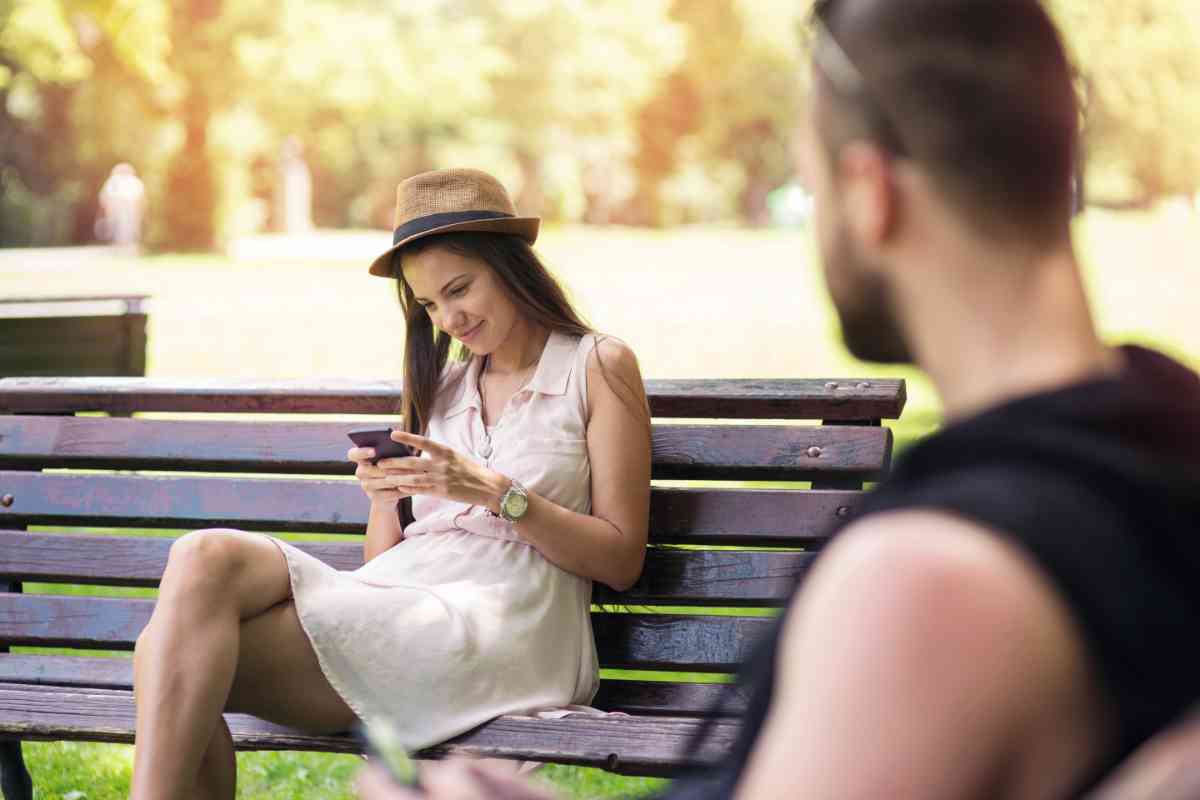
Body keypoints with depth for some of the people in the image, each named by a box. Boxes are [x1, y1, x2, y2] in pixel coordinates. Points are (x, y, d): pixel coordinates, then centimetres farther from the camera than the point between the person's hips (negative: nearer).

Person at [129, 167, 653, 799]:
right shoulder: (441, 384, 26)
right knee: (207, 557, -26)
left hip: (501, 619, -6)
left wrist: (497, 493, -9)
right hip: (395, 595, 6)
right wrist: (385, 494, 0)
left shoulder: (598, 367, 10)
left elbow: (621, 562, 2)